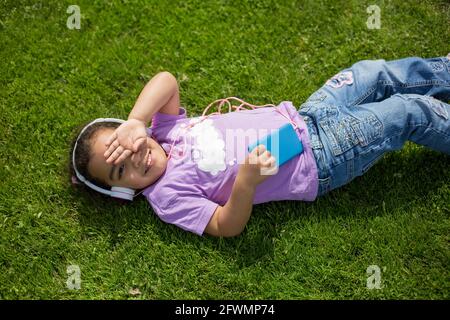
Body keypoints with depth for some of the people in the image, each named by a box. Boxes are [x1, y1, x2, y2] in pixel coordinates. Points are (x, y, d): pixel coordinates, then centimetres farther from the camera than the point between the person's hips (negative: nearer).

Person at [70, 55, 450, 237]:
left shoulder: (163, 130, -1)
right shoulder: (168, 196, -18)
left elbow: (166, 80, -16)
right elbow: (227, 227, -22)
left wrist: (134, 123, -29)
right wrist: (247, 181, -40)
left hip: (301, 117, 6)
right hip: (316, 164, -6)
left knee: (381, 73, 12)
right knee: (412, 111, -3)